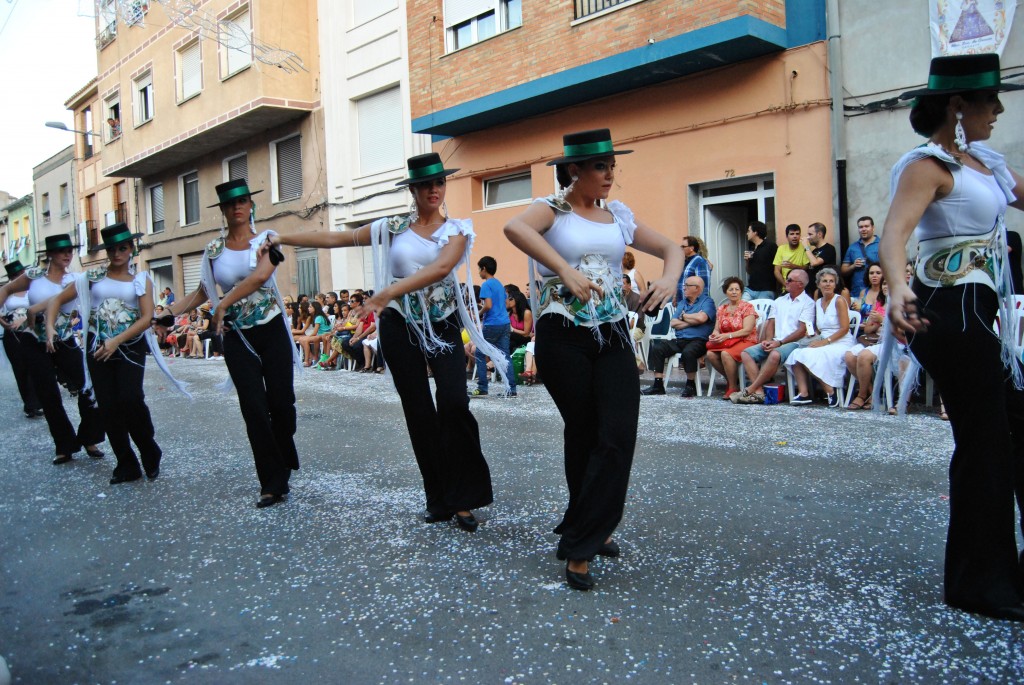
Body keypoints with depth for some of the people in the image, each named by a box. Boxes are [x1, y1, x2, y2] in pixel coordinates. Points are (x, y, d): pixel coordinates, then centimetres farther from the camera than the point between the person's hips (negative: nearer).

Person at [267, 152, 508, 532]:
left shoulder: (457, 229, 0)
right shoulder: (392, 228, 5)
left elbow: (440, 268, -20)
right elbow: (336, 238, 10)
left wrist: (391, 291, -31)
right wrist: (282, 239, 8)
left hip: (444, 326, -1)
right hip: (401, 326, 2)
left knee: (454, 403, -17)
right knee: (420, 414, 3)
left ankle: (462, 499, -5)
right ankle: (439, 500, 14)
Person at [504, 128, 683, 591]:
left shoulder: (618, 215, 11)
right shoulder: (553, 208, -3)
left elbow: (670, 249, 17)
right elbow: (514, 228, -26)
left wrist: (669, 277, -6)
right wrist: (566, 271, -34)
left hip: (613, 337, 4)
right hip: (563, 339, -4)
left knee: (618, 437, -8)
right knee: (583, 435, 6)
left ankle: (580, 545, 5)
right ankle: (591, 529, 26)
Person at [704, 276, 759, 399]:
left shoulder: (747, 307, -3)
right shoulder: (721, 309, 14)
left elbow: (747, 331, -13)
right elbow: (716, 329, 11)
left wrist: (726, 336, -23)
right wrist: (714, 335, -14)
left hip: (746, 341, -5)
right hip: (726, 342, 5)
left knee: (725, 354, -35)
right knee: (710, 354, -25)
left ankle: (733, 387, -16)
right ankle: (730, 378, -2)